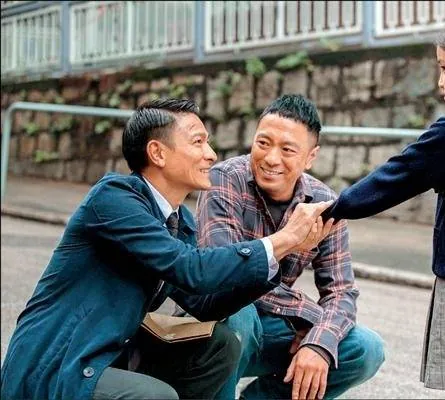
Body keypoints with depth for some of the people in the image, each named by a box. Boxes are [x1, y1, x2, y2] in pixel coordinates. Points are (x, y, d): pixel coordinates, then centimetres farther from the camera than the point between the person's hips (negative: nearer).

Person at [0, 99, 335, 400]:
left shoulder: (180, 220, 7)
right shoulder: (112, 197, -19)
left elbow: (203, 303, 6)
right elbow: (191, 270, -26)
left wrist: (288, 249, -2)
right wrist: (282, 240, -18)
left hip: (113, 355, 9)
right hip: (48, 372, -9)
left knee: (221, 347, 4)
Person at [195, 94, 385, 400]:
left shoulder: (324, 205, -6)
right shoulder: (225, 179, -19)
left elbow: (341, 290, -7)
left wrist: (319, 344, -29)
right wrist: (310, 312, -23)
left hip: (269, 329, 4)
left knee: (366, 350, -13)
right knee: (238, 313, -36)